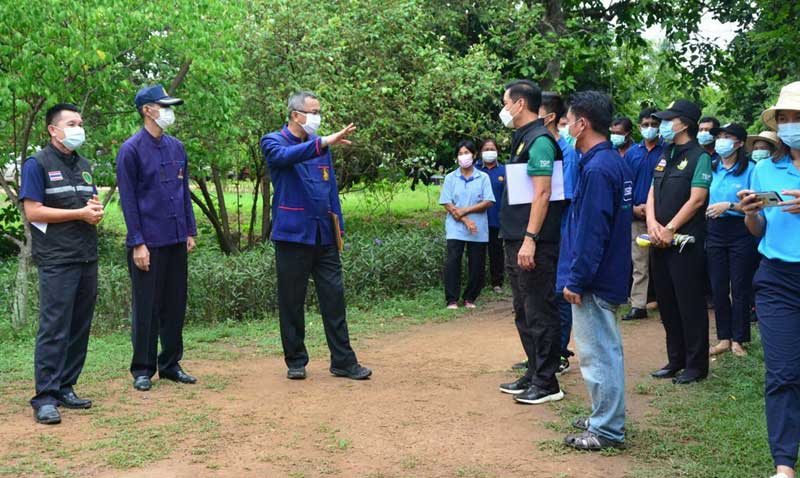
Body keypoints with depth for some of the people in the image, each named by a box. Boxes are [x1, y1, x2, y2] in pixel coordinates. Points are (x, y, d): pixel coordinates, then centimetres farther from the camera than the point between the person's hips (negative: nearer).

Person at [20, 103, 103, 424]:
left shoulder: (84, 165, 18)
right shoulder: (38, 164, -3)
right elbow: (33, 211, -11)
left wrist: (97, 210, 1)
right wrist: (80, 213, -13)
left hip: (87, 258, 7)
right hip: (57, 261, -7)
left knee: (80, 328, 8)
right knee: (54, 329, -8)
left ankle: (66, 388, 17)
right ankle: (45, 398, -4)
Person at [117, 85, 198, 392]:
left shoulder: (176, 147, 11)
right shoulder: (131, 150, -8)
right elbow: (128, 199, -9)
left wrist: (190, 231, 11)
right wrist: (137, 243, -13)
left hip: (177, 240, 6)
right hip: (149, 242, -6)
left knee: (176, 305, 11)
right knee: (147, 308, 2)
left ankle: (171, 364, 22)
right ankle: (143, 369, 13)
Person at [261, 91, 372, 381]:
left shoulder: (320, 145, 15)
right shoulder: (273, 141, -1)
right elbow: (285, 156, -26)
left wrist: (338, 225, 9)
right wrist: (324, 143, -36)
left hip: (324, 234, 5)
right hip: (293, 233, -4)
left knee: (334, 297, 3)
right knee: (292, 301, 4)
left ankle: (343, 361, 9)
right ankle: (296, 362, 16)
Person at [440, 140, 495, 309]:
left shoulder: (483, 177, 3)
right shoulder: (450, 178, 5)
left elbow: (488, 202, -4)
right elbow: (447, 204, -1)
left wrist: (465, 210, -11)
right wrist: (465, 220, -12)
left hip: (479, 230, 0)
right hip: (456, 229, 0)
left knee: (477, 265, 3)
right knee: (452, 263, -10)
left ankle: (470, 298, 18)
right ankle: (452, 300, -3)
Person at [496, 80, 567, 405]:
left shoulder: (539, 140, -13)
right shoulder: (522, 139, 17)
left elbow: (542, 193, -20)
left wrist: (530, 240, -24)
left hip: (535, 245, -10)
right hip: (517, 242, 10)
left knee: (540, 312, -3)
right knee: (524, 312, 16)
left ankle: (546, 383, 5)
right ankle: (534, 374, 26)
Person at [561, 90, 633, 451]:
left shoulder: (597, 169, -20)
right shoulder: (616, 163, 10)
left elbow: (591, 233, -23)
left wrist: (575, 281, -18)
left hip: (595, 280, -10)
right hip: (611, 275, 10)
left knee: (598, 353, -1)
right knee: (606, 349, 18)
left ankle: (606, 431, 8)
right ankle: (608, 418, 29)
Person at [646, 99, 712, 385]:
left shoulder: (699, 157, -7)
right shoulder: (665, 156, 16)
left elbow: (696, 199, -14)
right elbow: (653, 192, 12)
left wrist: (670, 229, -16)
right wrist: (652, 223, -5)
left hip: (686, 241, -8)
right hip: (660, 241, 8)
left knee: (690, 304, -2)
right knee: (666, 303, 12)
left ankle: (696, 365, 8)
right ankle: (675, 360, 23)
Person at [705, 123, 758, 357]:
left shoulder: (750, 169, -6)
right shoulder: (711, 168, 8)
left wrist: (729, 205, -19)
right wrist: (706, 211, -5)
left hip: (740, 232, -4)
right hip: (715, 231, 4)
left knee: (740, 288, 3)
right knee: (718, 287, 7)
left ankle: (738, 340, 13)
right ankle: (724, 338, 18)